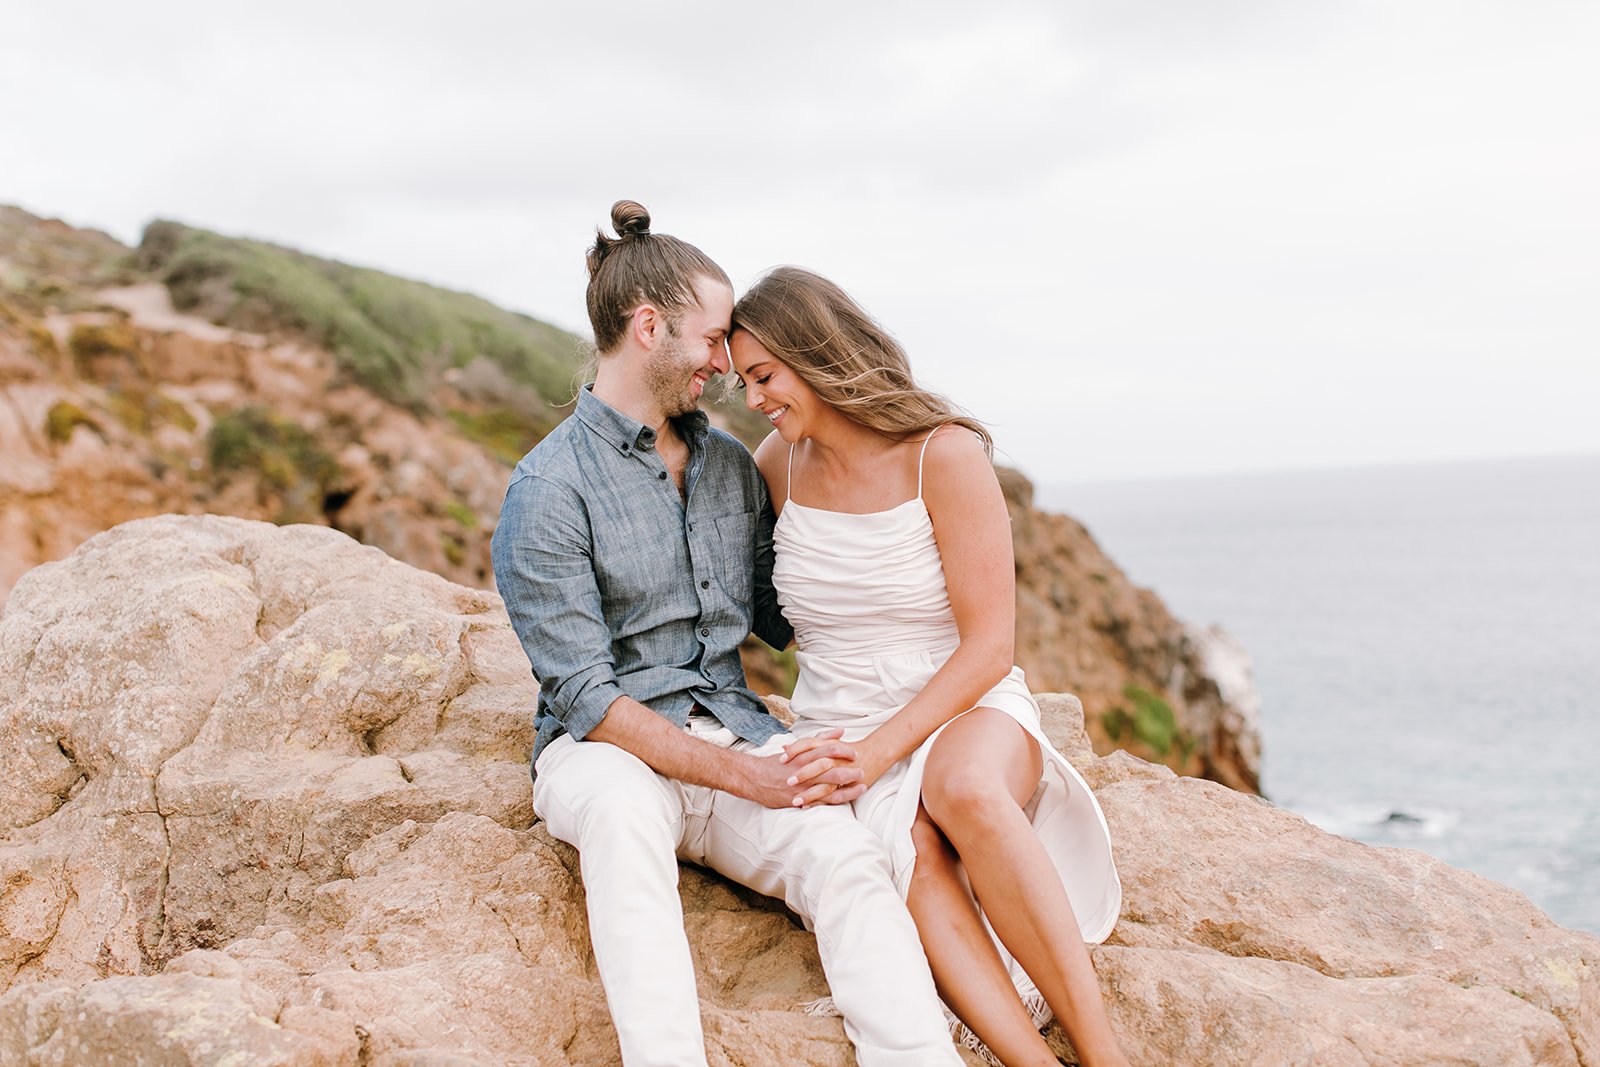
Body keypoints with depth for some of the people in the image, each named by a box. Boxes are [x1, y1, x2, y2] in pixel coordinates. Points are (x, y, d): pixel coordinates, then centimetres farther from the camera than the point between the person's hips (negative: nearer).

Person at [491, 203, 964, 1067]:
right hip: (607, 747, -4)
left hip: (735, 730, 4)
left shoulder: (731, 465, 14)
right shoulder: (547, 490, -7)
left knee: (846, 852, -27)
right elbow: (585, 697, -13)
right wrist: (746, 777, -19)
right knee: (626, 807, -40)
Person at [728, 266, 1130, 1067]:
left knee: (963, 789, -40)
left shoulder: (945, 455, -8)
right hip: (841, 736, 3)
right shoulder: (780, 463, 8)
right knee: (909, 850, -34)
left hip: (969, 715, -3)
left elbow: (989, 646, -12)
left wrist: (882, 747, -23)